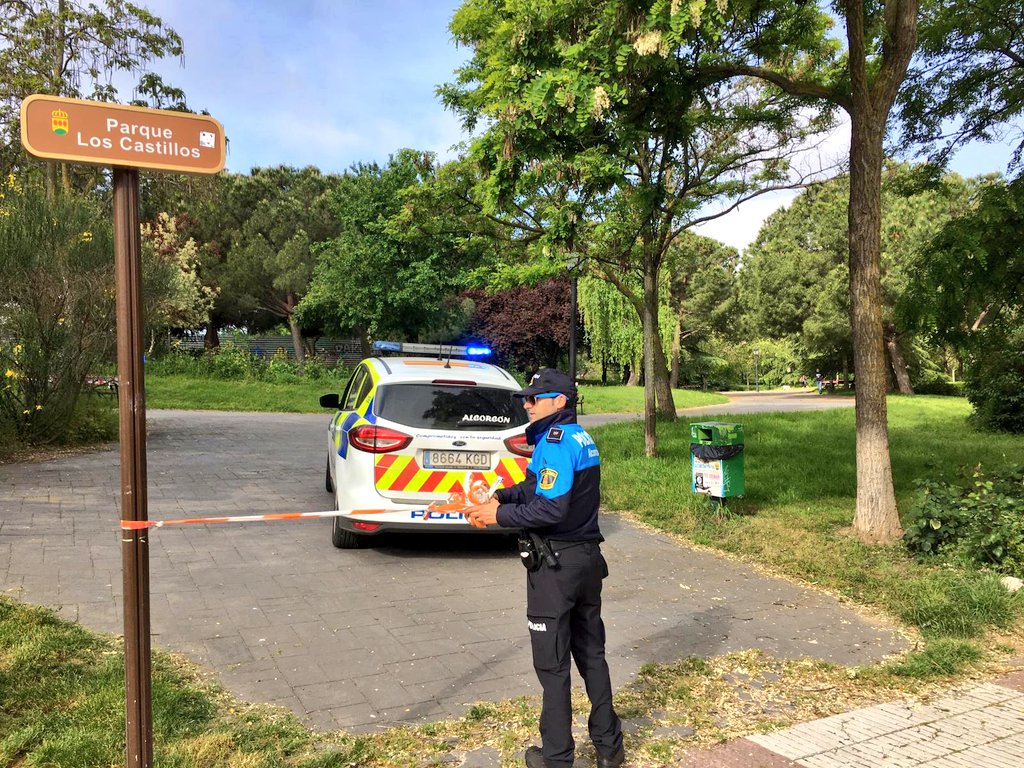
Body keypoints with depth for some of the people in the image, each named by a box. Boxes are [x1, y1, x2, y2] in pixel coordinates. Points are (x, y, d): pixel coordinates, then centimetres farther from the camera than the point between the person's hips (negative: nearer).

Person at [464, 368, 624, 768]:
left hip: (555, 566, -9)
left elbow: (550, 509, -25)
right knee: (591, 653, 19)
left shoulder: (555, 440, -19)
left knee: (552, 663, 5)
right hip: (588, 558, 9)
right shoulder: (582, 437, 10)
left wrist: (499, 516, -15)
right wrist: (500, 496, 3)